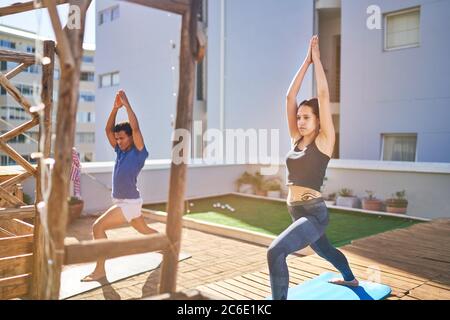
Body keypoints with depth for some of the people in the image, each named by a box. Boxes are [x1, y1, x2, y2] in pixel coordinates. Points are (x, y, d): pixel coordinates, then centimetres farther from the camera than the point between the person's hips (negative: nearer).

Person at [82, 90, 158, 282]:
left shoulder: (139, 153, -14)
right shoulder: (120, 151, 6)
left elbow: (135, 128, -26)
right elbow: (108, 129, 3)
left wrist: (127, 105, -22)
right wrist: (116, 108, -6)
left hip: (130, 203, -9)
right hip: (122, 202, 9)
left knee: (98, 227, -17)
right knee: (144, 230, 23)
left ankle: (100, 270, -10)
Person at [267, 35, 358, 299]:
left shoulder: (324, 141, -10)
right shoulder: (297, 139, 6)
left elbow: (324, 95, -15)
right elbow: (290, 97, 2)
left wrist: (317, 58, -7)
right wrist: (306, 61, 2)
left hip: (315, 214, -8)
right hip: (297, 212, 8)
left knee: (275, 252, -28)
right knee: (324, 250, 32)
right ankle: (350, 279, 61)